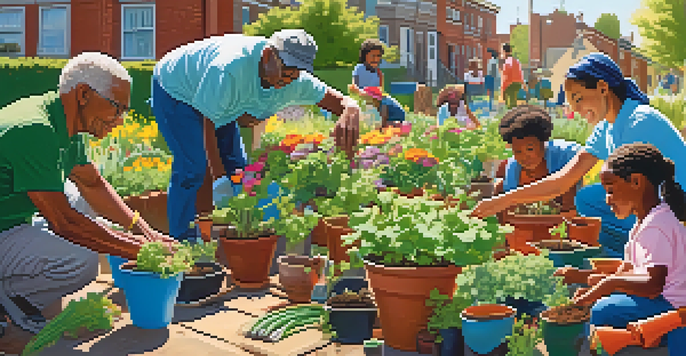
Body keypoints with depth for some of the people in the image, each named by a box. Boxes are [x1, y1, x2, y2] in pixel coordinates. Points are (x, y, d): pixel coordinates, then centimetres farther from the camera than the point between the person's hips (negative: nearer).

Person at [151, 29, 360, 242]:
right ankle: (183, 241, -9)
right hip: (174, 90, -7)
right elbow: (207, 127, -34)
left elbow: (341, 101, -20)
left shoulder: (296, 82, -24)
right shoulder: (228, 71, -43)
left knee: (234, 167, -1)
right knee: (196, 168, -19)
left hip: (218, 104, 7)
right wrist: (220, 181, -37)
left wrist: (351, 112, -47)